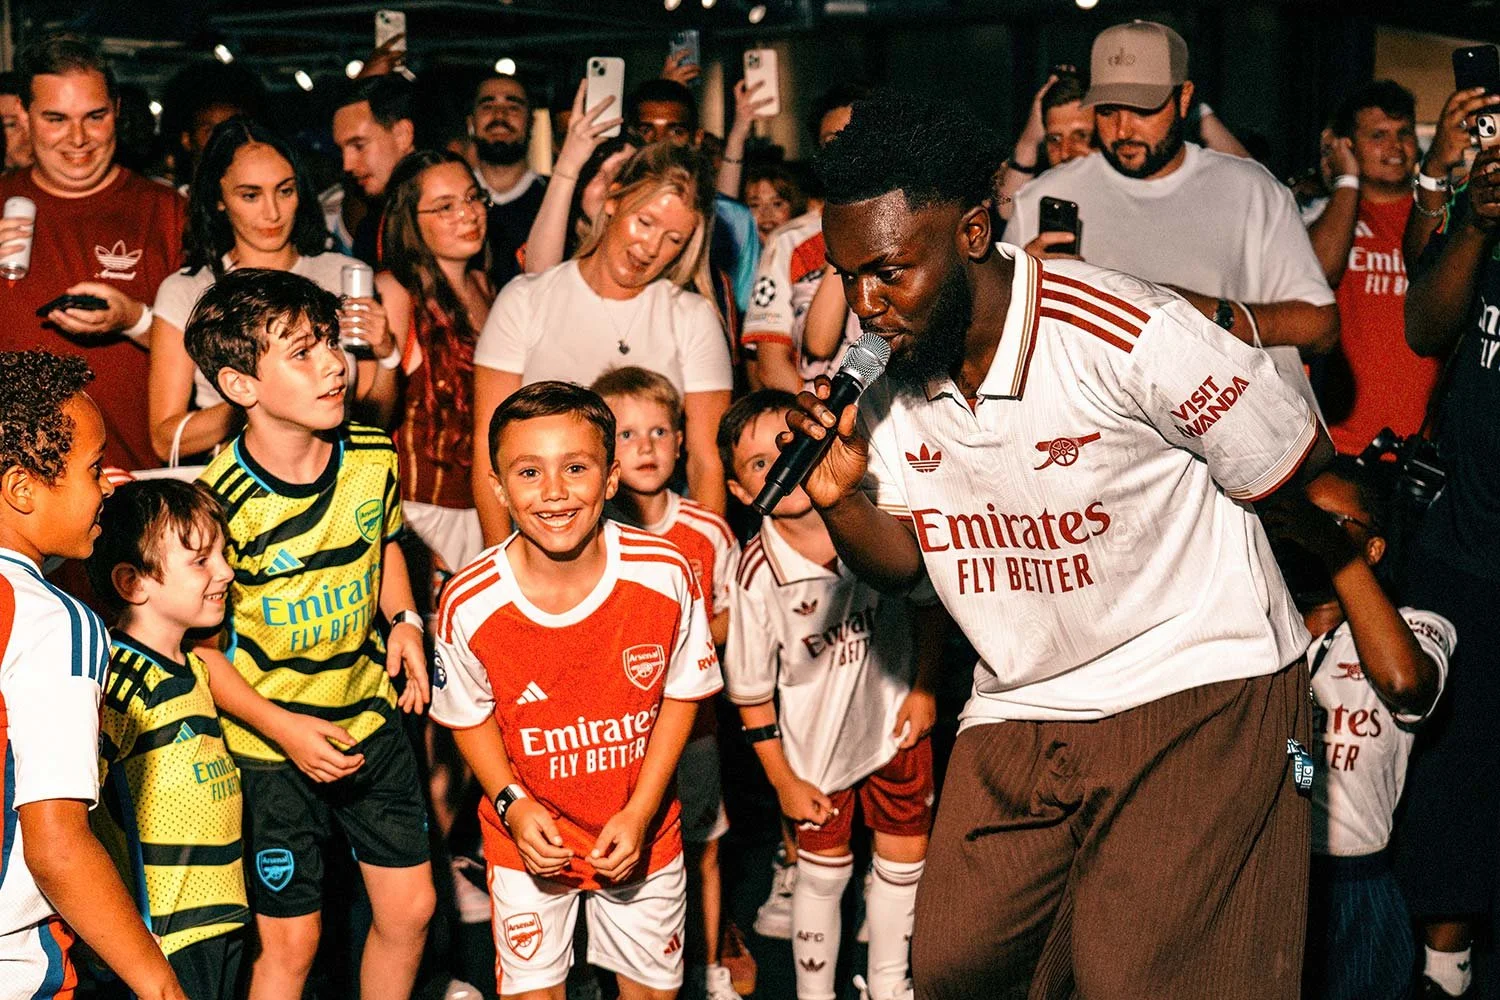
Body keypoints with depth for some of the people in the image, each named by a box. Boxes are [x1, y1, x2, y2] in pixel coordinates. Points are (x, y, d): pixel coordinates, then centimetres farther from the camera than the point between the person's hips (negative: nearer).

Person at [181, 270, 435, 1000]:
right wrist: (283, 729, -21)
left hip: (371, 718, 5)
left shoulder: (374, 455, -7)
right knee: (291, 940, 6)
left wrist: (403, 621, -2)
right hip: (273, 747, -5)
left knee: (409, 907, 12)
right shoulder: (222, 501, -23)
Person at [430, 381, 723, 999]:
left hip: (642, 831, 1)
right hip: (530, 833, -1)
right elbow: (471, 715, -4)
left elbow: (681, 694, -7)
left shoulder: (666, 573, -21)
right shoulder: (469, 604, -22)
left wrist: (641, 811, -13)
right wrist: (512, 804, -18)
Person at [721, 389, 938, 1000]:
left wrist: (924, 687, -1)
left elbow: (927, 599, 0)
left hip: (894, 719, 3)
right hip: (815, 742, -3)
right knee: (823, 873, 9)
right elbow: (751, 690, -11)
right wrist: (784, 781, -6)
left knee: (904, 857, 15)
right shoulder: (757, 573, -23)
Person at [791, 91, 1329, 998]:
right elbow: (901, 565, 8)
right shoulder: (892, 387, -1)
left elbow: (1304, 481, -8)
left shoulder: (1129, 335, -22)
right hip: (1021, 710, 6)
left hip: (1196, 691, -6)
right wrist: (838, 497, -13)